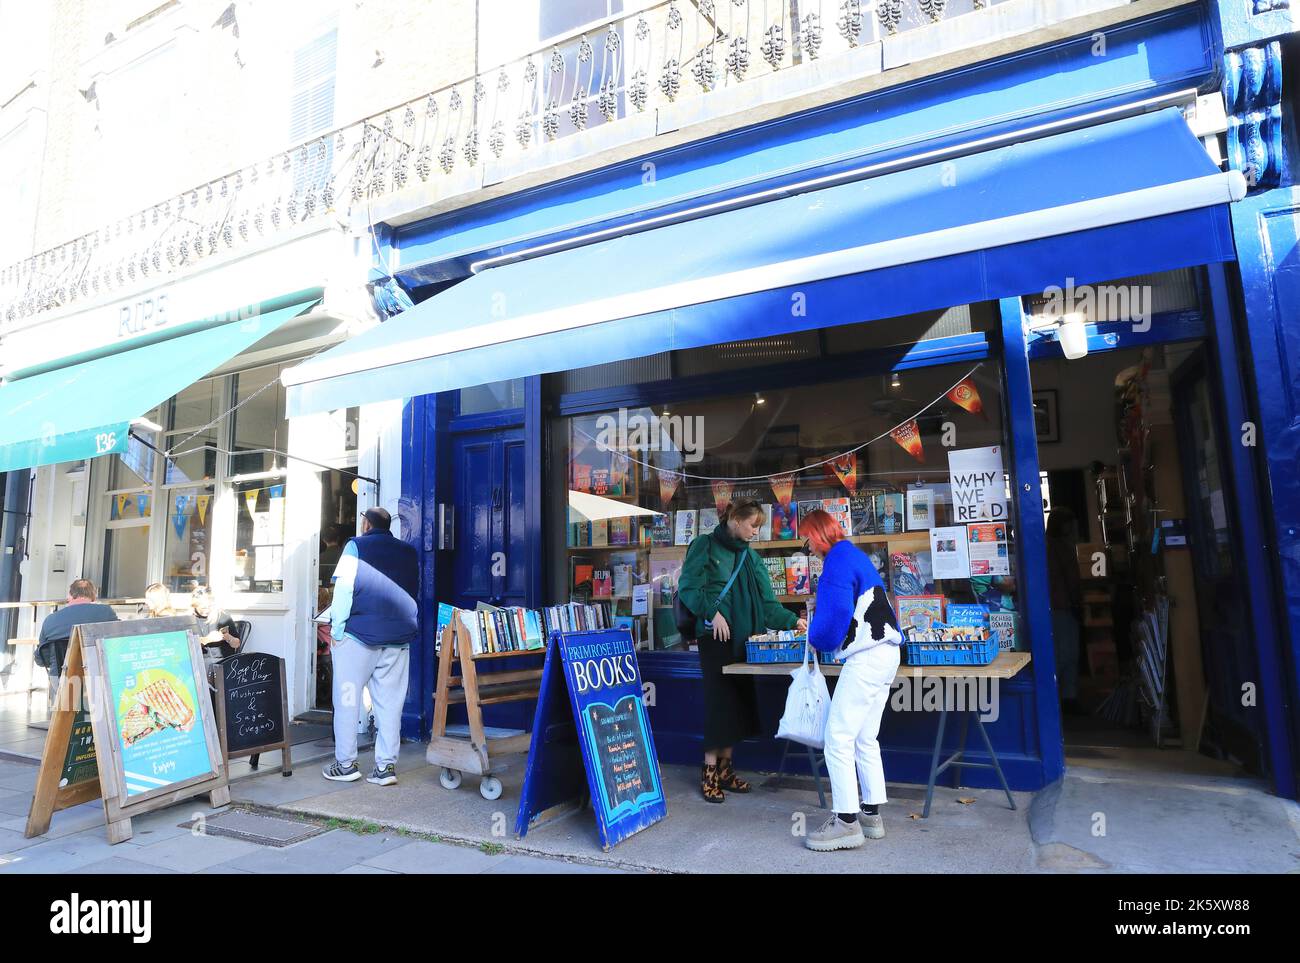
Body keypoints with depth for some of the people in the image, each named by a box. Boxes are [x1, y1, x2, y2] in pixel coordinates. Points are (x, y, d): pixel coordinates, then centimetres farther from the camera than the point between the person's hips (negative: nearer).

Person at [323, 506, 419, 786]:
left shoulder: (357, 546, -1)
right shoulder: (409, 552, 11)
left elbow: (344, 588, -8)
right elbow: (414, 591, 16)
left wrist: (336, 630, -5)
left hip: (359, 634, -3)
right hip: (399, 637, 4)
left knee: (347, 700, 7)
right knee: (389, 703, 6)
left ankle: (345, 764, 11)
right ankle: (386, 766, 6)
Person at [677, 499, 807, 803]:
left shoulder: (750, 556, 15)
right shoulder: (705, 545, -3)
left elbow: (766, 601, 13)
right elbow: (688, 586, -10)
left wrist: (792, 621, 4)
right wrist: (712, 612, -17)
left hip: (743, 637, 6)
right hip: (715, 636, -6)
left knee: (738, 700, 6)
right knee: (719, 699, -5)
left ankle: (725, 767, 16)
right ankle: (710, 770, 5)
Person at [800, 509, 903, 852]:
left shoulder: (837, 559, -12)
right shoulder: (856, 555, 18)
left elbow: (836, 613, -20)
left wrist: (816, 639, -2)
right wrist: (821, 636, 19)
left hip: (866, 658, -10)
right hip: (886, 654, 10)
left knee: (838, 738, -6)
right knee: (865, 739, 16)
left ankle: (846, 822, -2)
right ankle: (871, 814, 23)